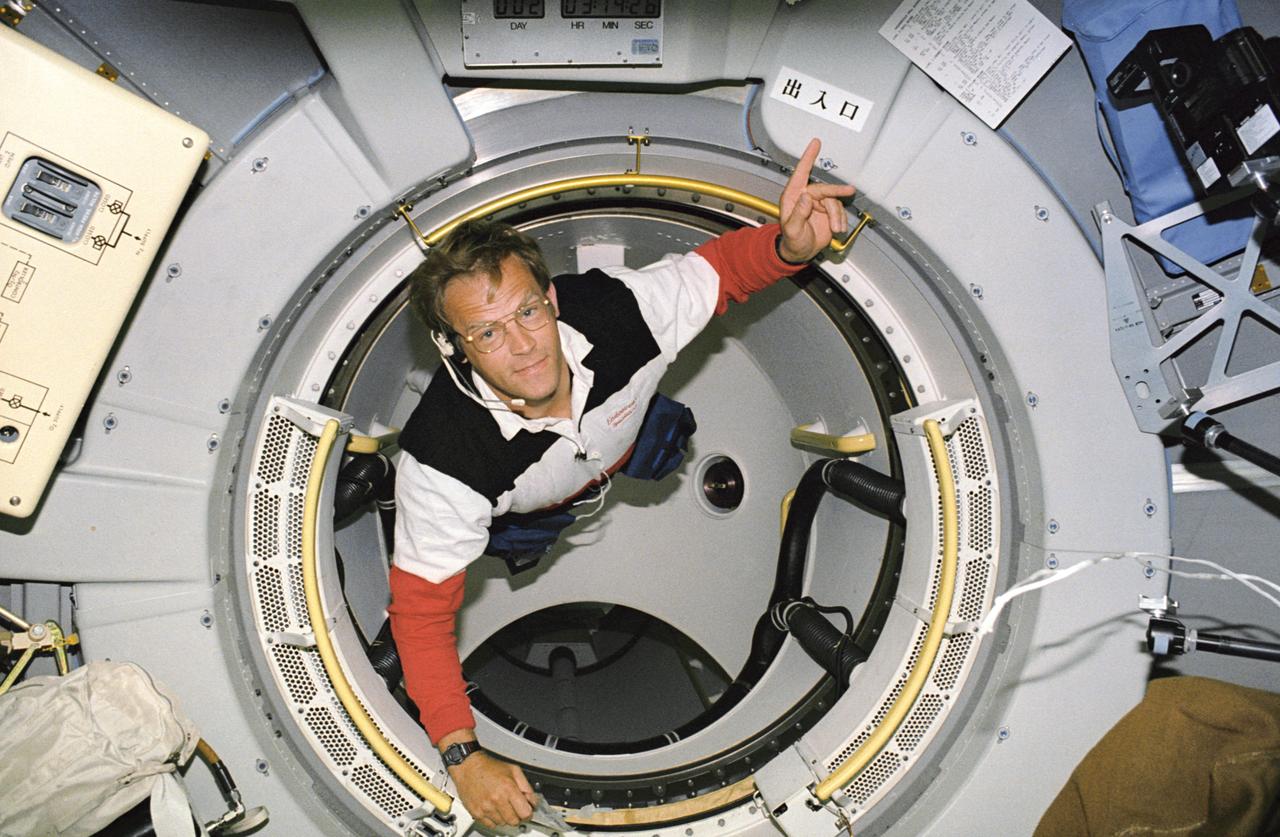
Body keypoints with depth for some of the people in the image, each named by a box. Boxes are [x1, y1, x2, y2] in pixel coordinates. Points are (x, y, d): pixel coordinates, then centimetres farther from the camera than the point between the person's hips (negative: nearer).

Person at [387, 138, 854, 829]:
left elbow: (720, 266, -27)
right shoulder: (442, 459, -48)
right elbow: (420, 610, -38)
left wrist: (788, 245, -51)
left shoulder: (615, 308, -45)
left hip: (624, 429, 2)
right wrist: (462, 755, -45)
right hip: (527, 495, -2)